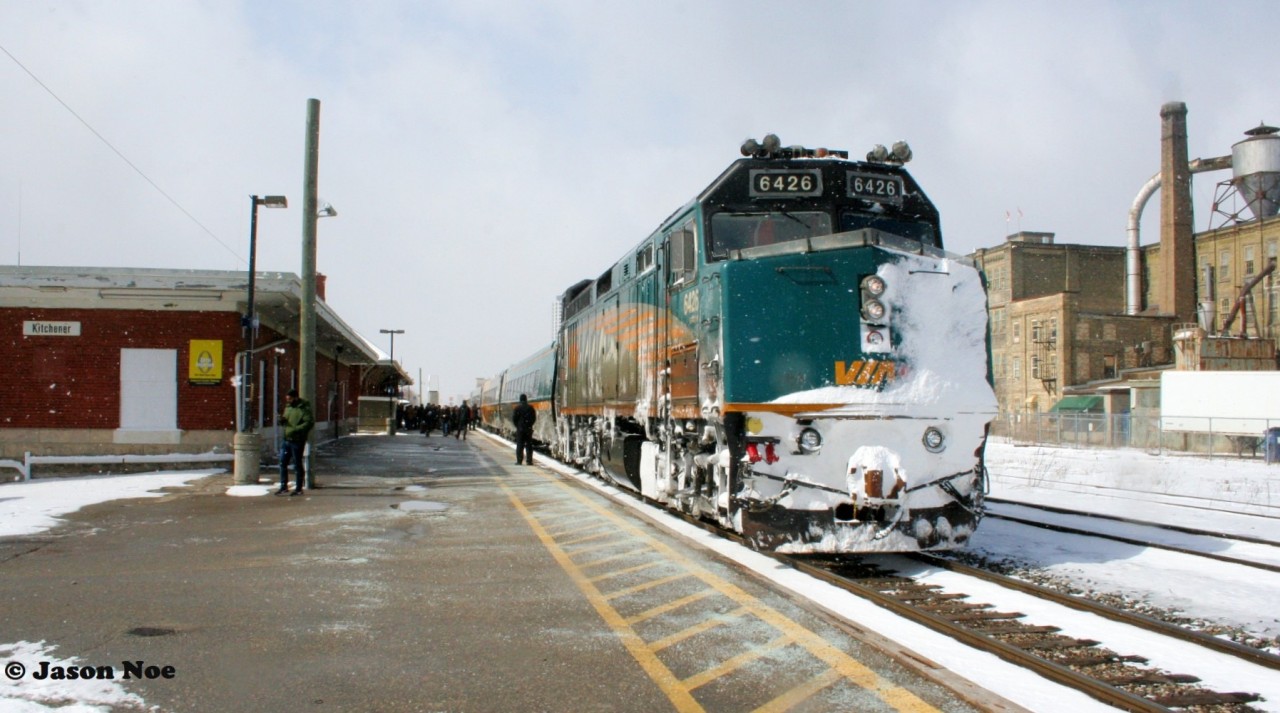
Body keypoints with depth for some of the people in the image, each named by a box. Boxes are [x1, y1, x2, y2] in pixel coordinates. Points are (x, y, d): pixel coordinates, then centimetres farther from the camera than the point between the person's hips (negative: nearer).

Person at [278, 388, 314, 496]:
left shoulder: (304, 408, -11)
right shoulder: (288, 407, 15)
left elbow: (309, 422, -20)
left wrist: (296, 429, -26)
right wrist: (282, 419, 0)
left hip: (297, 440, -8)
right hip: (286, 439, 8)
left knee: (298, 464, 1)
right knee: (283, 462, 8)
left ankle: (299, 489, 9)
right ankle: (284, 486, 18)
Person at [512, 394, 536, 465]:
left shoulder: (517, 408, -6)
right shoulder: (530, 408, 2)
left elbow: (514, 418, -6)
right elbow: (534, 418, 5)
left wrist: (517, 425, 7)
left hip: (520, 429, -2)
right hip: (528, 429, 2)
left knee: (520, 445, 1)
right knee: (529, 445, 6)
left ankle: (519, 461, -1)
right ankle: (529, 461, 5)